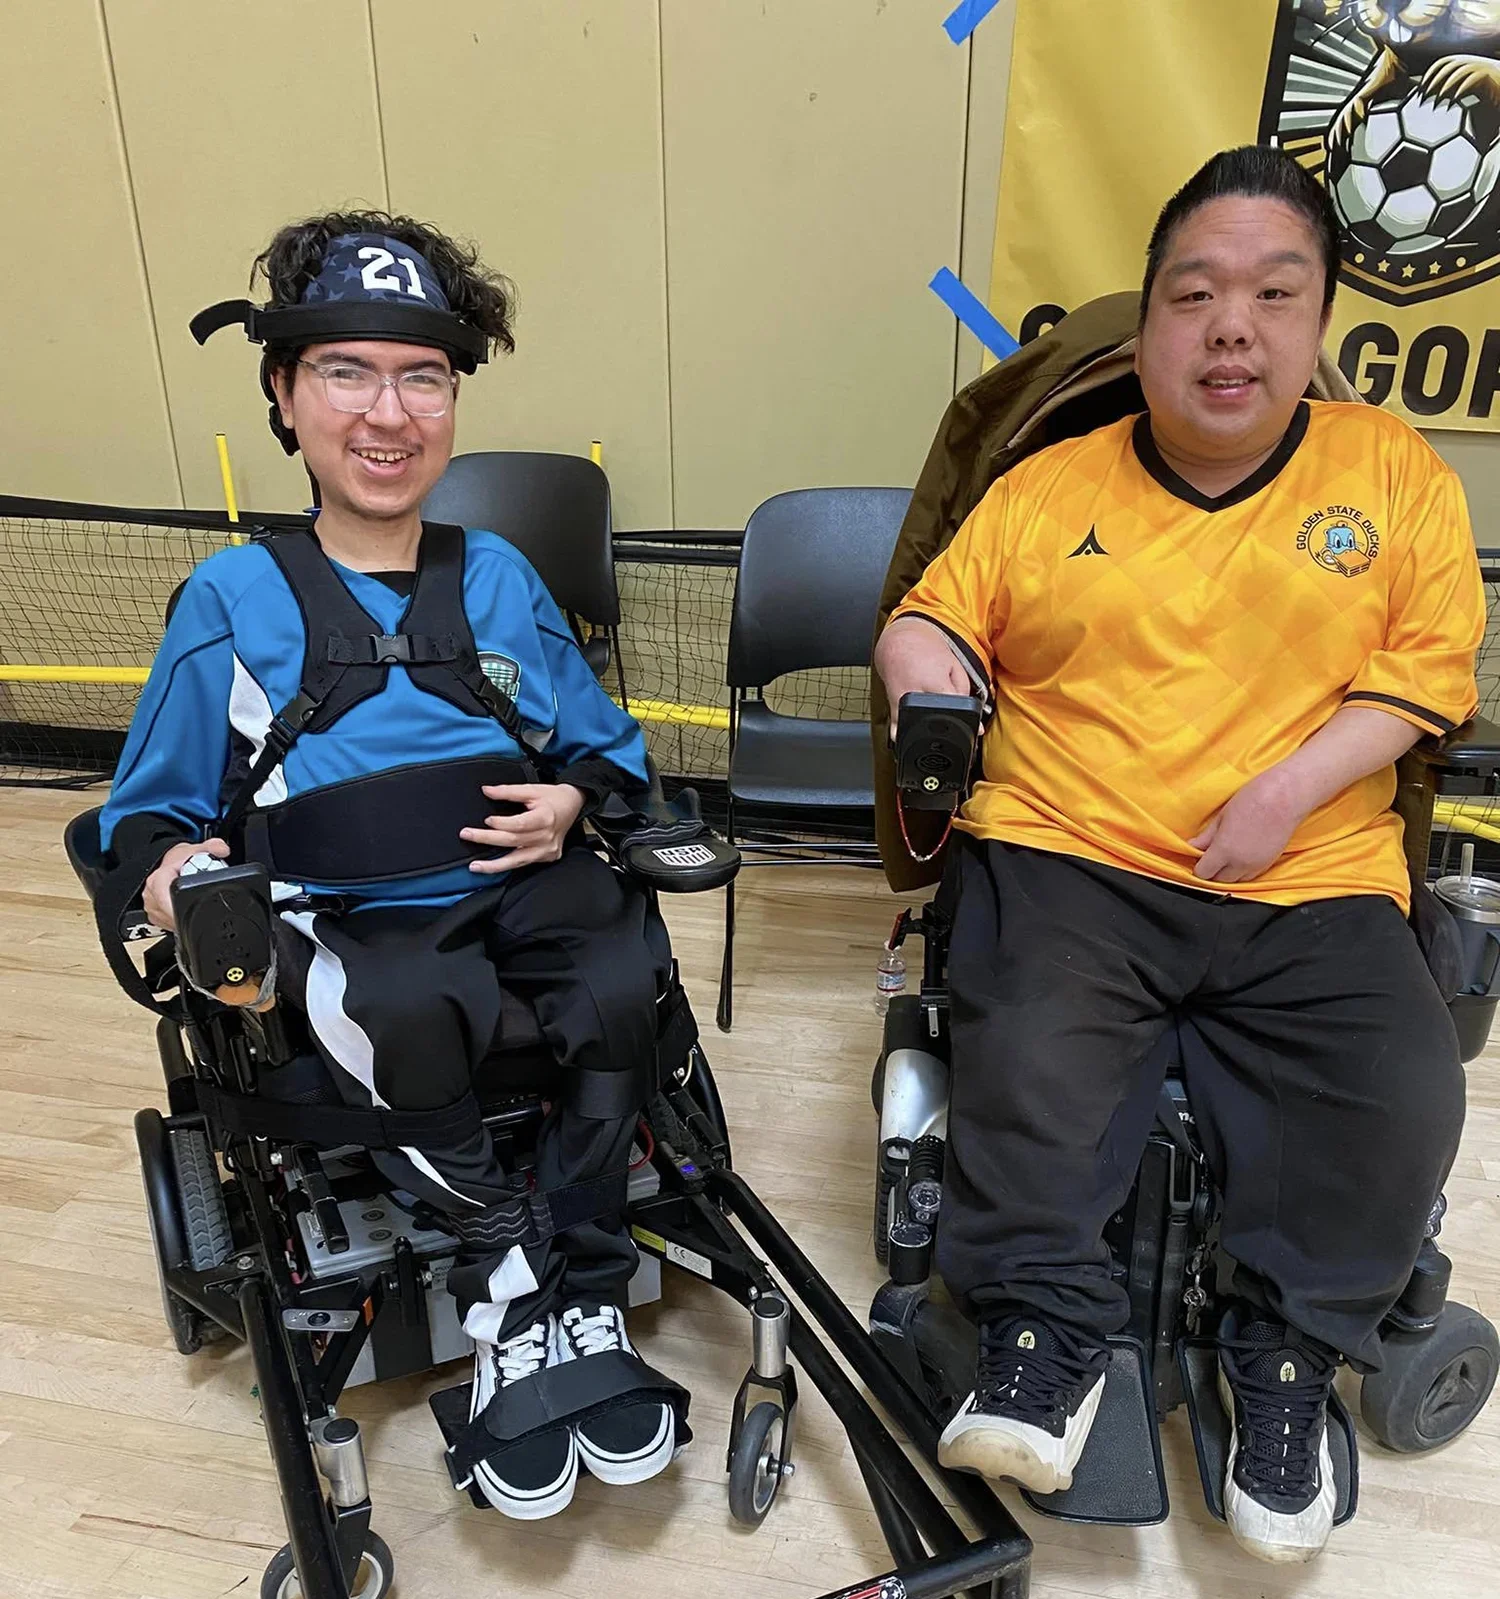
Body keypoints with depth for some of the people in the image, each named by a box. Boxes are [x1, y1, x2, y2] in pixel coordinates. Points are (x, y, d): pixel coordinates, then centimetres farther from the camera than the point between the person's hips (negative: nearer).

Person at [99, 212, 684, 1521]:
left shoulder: (497, 576, 13)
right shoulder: (233, 600, 7)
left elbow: (608, 747, 18)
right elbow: (157, 806, 13)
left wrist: (571, 800, -4)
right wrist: (175, 863, -10)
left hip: (518, 879, 2)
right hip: (347, 917, -2)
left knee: (620, 983, -27)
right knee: (409, 1014, -34)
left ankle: (586, 1305, -7)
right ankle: (506, 1302, -11)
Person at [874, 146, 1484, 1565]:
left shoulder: (1396, 473, 12)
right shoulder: (1050, 486, 14)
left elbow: (1426, 666, 5)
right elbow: (933, 614, 15)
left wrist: (1290, 787, -9)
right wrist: (920, 658, -9)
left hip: (1311, 882, 1)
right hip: (1068, 856, 0)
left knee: (1405, 1093, -20)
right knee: (1024, 1058, -26)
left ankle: (1289, 1357, 7)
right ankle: (1047, 1341, -1)